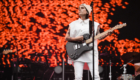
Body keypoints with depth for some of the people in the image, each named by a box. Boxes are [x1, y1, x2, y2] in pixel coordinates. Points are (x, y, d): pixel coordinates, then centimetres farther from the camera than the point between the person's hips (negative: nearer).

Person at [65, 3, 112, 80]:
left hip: (91, 53, 0)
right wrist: (76, 39, -8)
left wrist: (107, 34, -9)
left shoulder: (94, 24, 14)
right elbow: (66, 37, 11)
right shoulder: (73, 24, 14)